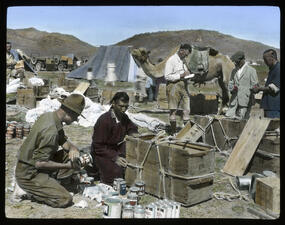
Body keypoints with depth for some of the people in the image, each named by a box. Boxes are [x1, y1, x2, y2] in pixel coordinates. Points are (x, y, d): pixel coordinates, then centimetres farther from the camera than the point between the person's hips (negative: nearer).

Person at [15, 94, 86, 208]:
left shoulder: (49, 115, -2)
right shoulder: (50, 131, -30)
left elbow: (63, 140, 11)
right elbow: (39, 163, -26)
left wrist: (72, 148, -11)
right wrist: (66, 166, -19)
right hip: (28, 174, -9)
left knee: (72, 157, 5)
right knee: (66, 200, -13)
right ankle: (32, 190, 2)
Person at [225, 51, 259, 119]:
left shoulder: (251, 70, 0)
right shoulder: (234, 71, 16)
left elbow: (254, 86, -1)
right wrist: (232, 88, -6)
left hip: (245, 100, -4)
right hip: (234, 100, 5)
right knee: (228, 117, -7)